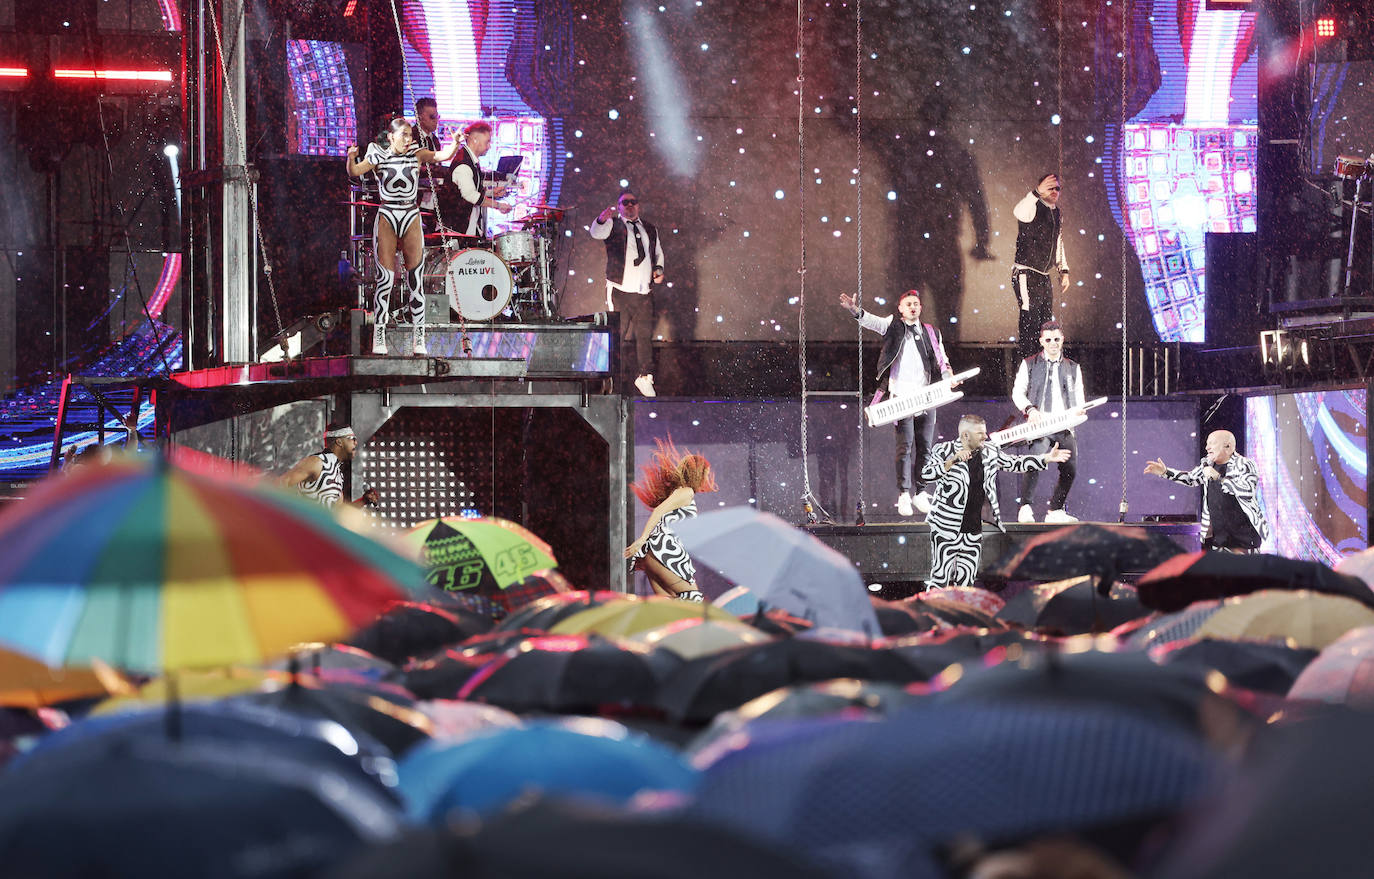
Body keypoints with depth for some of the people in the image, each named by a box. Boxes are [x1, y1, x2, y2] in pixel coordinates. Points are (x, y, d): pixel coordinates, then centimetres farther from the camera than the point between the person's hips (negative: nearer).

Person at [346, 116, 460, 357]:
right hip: (386, 219, -2)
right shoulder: (378, 158, 0)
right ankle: (378, 339, -1)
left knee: (415, 281, 2)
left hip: (411, 220, 2)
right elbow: (354, 172, -12)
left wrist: (455, 144, -26)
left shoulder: (416, 155, 5)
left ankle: (419, 341, 5)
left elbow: (443, 156, -6)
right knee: (386, 278, -6)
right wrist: (352, 158, -33)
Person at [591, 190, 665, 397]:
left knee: (645, 334, 2)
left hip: (644, 293, 4)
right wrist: (602, 219, -40)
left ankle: (644, 377, 9)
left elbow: (658, 252, 29)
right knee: (617, 335, -5)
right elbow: (596, 233, -17)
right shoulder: (613, 225, 4)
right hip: (620, 291, -4)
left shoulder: (650, 230, 20)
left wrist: (658, 268, 7)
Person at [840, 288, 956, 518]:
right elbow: (872, 322, -11)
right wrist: (855, 310, -30)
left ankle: (921, 493, 15)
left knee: (925, 446, 5)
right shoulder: (893, 326, 6)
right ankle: (904, 494, -6)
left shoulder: (932, 333, 17)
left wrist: (948, 376, -2)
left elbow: (942, 361, 19)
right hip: (902, 396, -4)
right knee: (905, 446, -8)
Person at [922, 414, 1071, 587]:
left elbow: (1014, 463, 17)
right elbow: (926, 473, -21)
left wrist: (1046, 459, 12)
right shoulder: (944, 450, -9)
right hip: (946, 527, -5)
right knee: (941, 577, -6)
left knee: (965, 579, 7)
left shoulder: (989, 452, 7)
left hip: (973, 531, 5)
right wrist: (952, 461, -32)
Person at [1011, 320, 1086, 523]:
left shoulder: (1073, 368, 19)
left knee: (1070, 469, -6)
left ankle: (1055, 511, 10)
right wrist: (1030, 409, -14)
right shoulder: (1029, 365, 12)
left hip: (1064, 427, 3)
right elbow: (1017, 392, 5)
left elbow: (1079, 401, 17)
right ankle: (1025, 507, -21)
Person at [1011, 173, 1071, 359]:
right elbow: (1019, 212, -36)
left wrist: (1064, 271, 21)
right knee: (1029, 322, -11)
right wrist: (1037, 192, -48)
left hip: (1043, 277, 9)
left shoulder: (1057, 214, 16)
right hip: (1026, 274, -9)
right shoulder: (1034, 208, -10)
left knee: (1046, 321, 12)